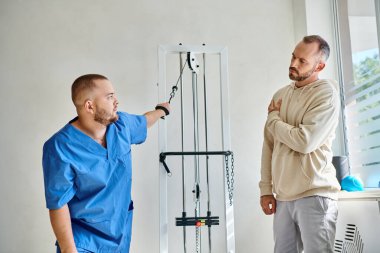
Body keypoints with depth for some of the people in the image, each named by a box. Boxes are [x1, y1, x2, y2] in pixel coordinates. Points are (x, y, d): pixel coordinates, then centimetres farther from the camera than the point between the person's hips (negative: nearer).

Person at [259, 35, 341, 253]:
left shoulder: (326, 94, -7)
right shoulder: (280, 95, 13)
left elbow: (305, 142, -19)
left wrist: (273, 118, -3)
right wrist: (266, 189, 8)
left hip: (314, 196, -6)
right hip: (283, 197, 6)